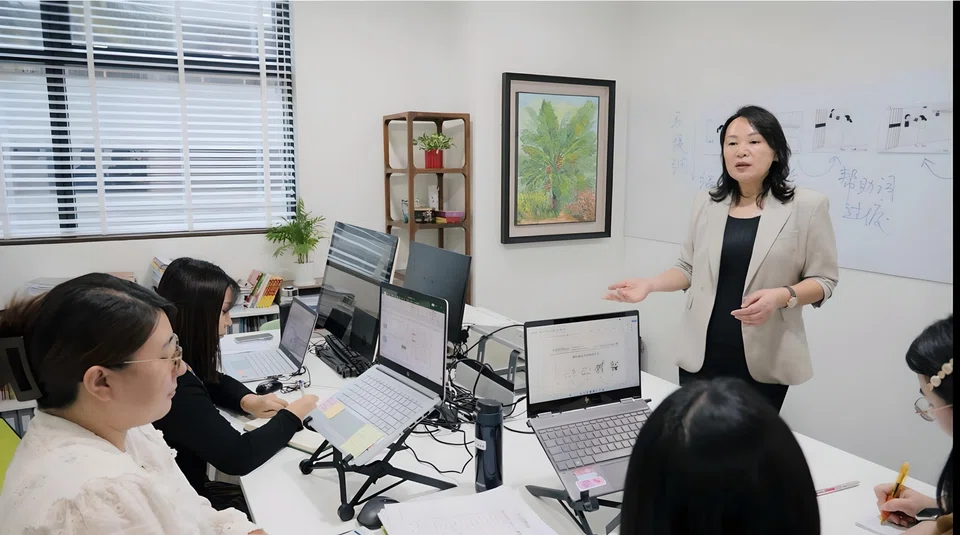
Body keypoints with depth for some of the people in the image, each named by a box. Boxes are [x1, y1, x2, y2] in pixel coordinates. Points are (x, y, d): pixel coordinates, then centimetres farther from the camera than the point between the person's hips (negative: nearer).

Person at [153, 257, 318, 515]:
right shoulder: (175, 387, -31)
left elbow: (213, 381, 18)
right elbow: (237, 456, -29)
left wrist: (249, 400, -2)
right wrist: (292, 415, -15)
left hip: (185, 489, 8)